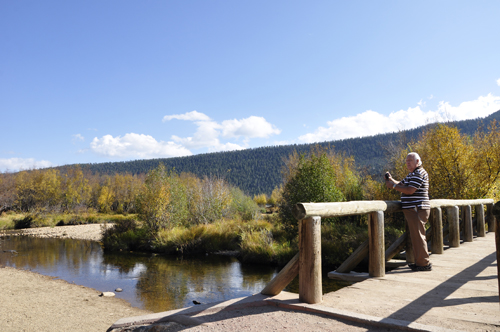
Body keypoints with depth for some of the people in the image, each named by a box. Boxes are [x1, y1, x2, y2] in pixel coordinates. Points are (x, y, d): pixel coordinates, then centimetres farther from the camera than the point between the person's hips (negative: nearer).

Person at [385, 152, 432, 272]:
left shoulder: (419, 174, -12)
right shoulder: (412, 174, 21)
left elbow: (410, 190, -20)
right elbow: (401, 185, 20)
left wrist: (393, 186, -15)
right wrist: (391, 180, 2)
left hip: (417, 210, -10)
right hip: (412, 209, 10)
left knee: (418, 236, -8)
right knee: (415, 236, 14)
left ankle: (424, 264, -2)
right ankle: (419, 261, 21)